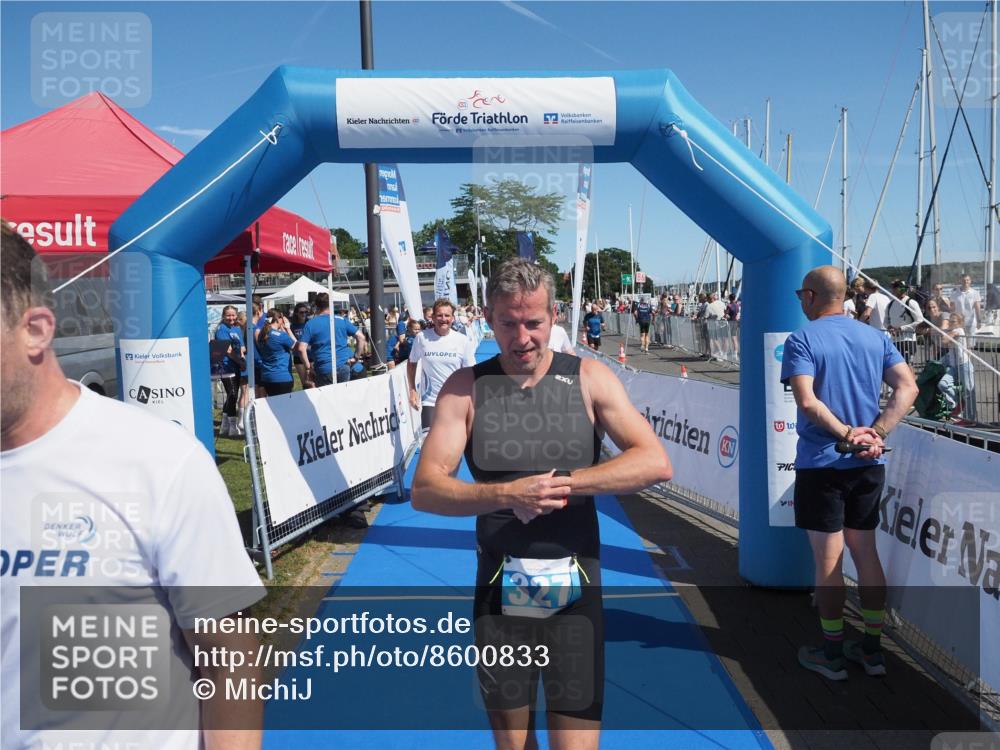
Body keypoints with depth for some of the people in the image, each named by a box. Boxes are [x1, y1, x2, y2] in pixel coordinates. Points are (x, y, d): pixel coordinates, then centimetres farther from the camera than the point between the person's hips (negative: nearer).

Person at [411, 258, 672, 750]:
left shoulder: (589, 379, -2)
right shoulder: (466, 388, -2)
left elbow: (655, 463, -10)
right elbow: (424, 489, -8)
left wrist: (564, 482, -19)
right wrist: (507, 494, -23)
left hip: (576, 589, -1)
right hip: (499, 592, 1)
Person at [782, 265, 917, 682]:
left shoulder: (801, 340, -10)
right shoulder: (876, 337, 7)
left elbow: (807, 401, -23)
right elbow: (907, 388, -3)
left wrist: (845, 433, -14)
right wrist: (875, 434, -9)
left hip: (821, 464, -5)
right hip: (869, 465, 5)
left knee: (828, 561, 5)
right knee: (866, 554, 16)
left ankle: (832, 655, 17)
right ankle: (872, 650, 25)